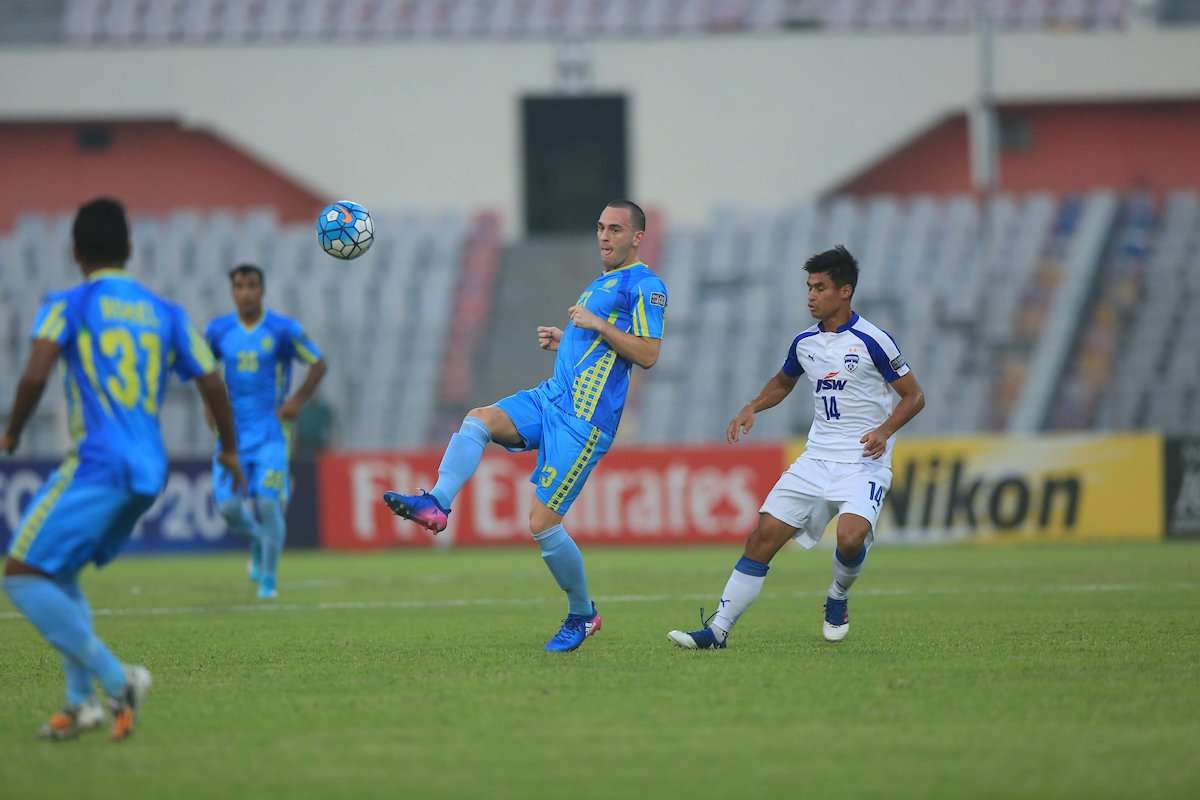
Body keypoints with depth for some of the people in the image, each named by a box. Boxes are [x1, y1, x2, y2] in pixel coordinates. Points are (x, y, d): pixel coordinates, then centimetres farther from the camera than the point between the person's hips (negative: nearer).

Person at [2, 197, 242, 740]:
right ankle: (80, 702, 8)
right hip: (149, 472, 7)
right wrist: (230, 450, 30)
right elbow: (212, 385, 14)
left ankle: (116, 680, -13)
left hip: (96, 466, -7)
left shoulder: (67, 306, -2)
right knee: (59, 576, 20)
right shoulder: (165, 313, 13)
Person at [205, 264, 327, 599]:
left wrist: (297, 401, -9)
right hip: (233, 432, 3)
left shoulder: (283, 330, -6)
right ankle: (257, 540, 27)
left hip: (271, 432, -3)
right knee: (227, 506, -7)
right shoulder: (218, 330, 2)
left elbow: (318, 364, 3)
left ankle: (269, 579, 5)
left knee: (268, 504, -11)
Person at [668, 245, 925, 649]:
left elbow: (914, 396, -5)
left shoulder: (873, 341, -9)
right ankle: (717, 629, -3)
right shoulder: (805, 342, 8)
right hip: (817, 459, 5)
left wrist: (884, 430, -21)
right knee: (764, 536, -5)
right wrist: (751, 408, 10)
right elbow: (783, 383, 29)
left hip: (864, 461, -5)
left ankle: (838, 599, 3)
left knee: (851, 536, -30)